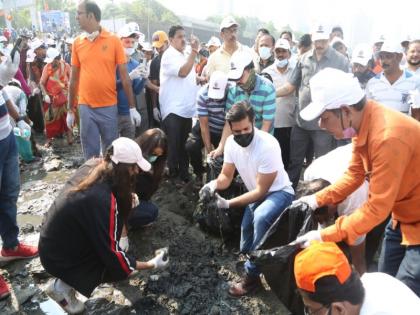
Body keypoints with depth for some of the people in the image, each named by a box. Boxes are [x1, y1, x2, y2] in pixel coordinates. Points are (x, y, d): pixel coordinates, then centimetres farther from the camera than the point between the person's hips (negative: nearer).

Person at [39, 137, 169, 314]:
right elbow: (111, 255, -25)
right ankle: (63, 286, 3)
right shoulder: (102, 200, -32)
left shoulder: (101, 177, -9)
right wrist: (151, 264, -17)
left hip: (63, 239, 8)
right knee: (122, 269, -5)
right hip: (58, 256, -8)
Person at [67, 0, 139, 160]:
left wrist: (132, 107, -3)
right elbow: (74, 78, 10)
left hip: (109, 107, -2)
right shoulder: (77, 42, 4)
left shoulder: (113, 40, -3)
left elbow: (124, 75, -1)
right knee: (91, 153, 9)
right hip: (85, 107, 2)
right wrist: (70, 110, 10)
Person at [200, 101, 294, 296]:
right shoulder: (231, 142, -11)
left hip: (279, 193, -7)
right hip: (256, 194, 7)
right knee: (245, 248, 7)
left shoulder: (268, 146, -31)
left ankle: (252, 276, -22)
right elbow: (226, 176, -2)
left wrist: (229, 203, -33)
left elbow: (261, 191, -27)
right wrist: (214, 184, -26)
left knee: (261, 217, -39)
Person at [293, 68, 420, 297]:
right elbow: (354, 174, 5)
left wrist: (326, 235, -26)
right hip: (401, 217, 8)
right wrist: (319, 199, -4)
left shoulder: (388, 137, -34)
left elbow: (377, 207, -29)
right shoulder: (361, 122, -7)